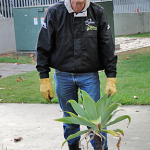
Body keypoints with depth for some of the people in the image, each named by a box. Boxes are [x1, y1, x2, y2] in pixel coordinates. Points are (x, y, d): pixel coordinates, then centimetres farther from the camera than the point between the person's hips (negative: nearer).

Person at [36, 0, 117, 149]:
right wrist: (44, 79, -4)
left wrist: (111, 79, -5)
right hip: (63, 76, 1)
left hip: (90, 75, -1)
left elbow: (107, 47, 0)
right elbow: (43, 47, 0)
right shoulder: (54, 13, -5)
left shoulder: (98, 13, -4)